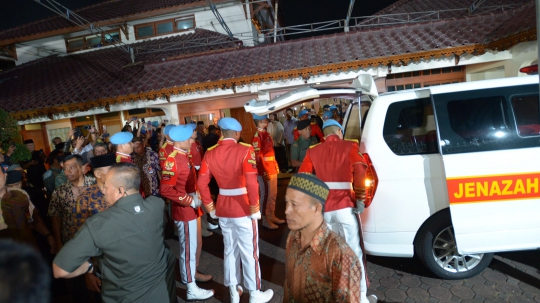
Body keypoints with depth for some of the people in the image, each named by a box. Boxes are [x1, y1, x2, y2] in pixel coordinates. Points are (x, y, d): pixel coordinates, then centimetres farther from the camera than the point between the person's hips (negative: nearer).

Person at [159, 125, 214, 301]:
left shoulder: (184, 156, 8)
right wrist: (189, 200, -21)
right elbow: (166, 189, -27)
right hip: (184, 211, -9)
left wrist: (196, 198, 7)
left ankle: (192, 273, 43)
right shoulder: (172, 160, -20)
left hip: (193, 209, 9)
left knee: (197, 244, 22)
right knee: (188, 248, 4)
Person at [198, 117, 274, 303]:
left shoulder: (210, 153, -1)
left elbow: (202, 183, -2)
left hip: (223, 209, 5)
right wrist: (255, 209, -13)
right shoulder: (245, 150, -15)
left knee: (230, 250, 20)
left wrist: (210, 208, 7)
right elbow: (251, 183, -25)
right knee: (249, 252, 11)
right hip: (243, 210, -5)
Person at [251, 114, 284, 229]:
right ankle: (265, 220, 14)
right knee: (265, 195, 2)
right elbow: (257, 156, -19)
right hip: (265, 171, -9)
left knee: (273, 194, 17)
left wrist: (276, 166, 18)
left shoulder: (266, 133, 14)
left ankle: (272, 216, 30)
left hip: (272, 169, 9)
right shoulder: (257, 136, -15)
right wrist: (263, 172, -21)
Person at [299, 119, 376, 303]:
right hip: (344, 206, -3)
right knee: (354, 251, 9)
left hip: (323, 208, 3)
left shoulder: (313, 151, 7)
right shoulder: (349, 146, 1)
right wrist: (360, 197, -10)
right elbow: (359, 170, -16)